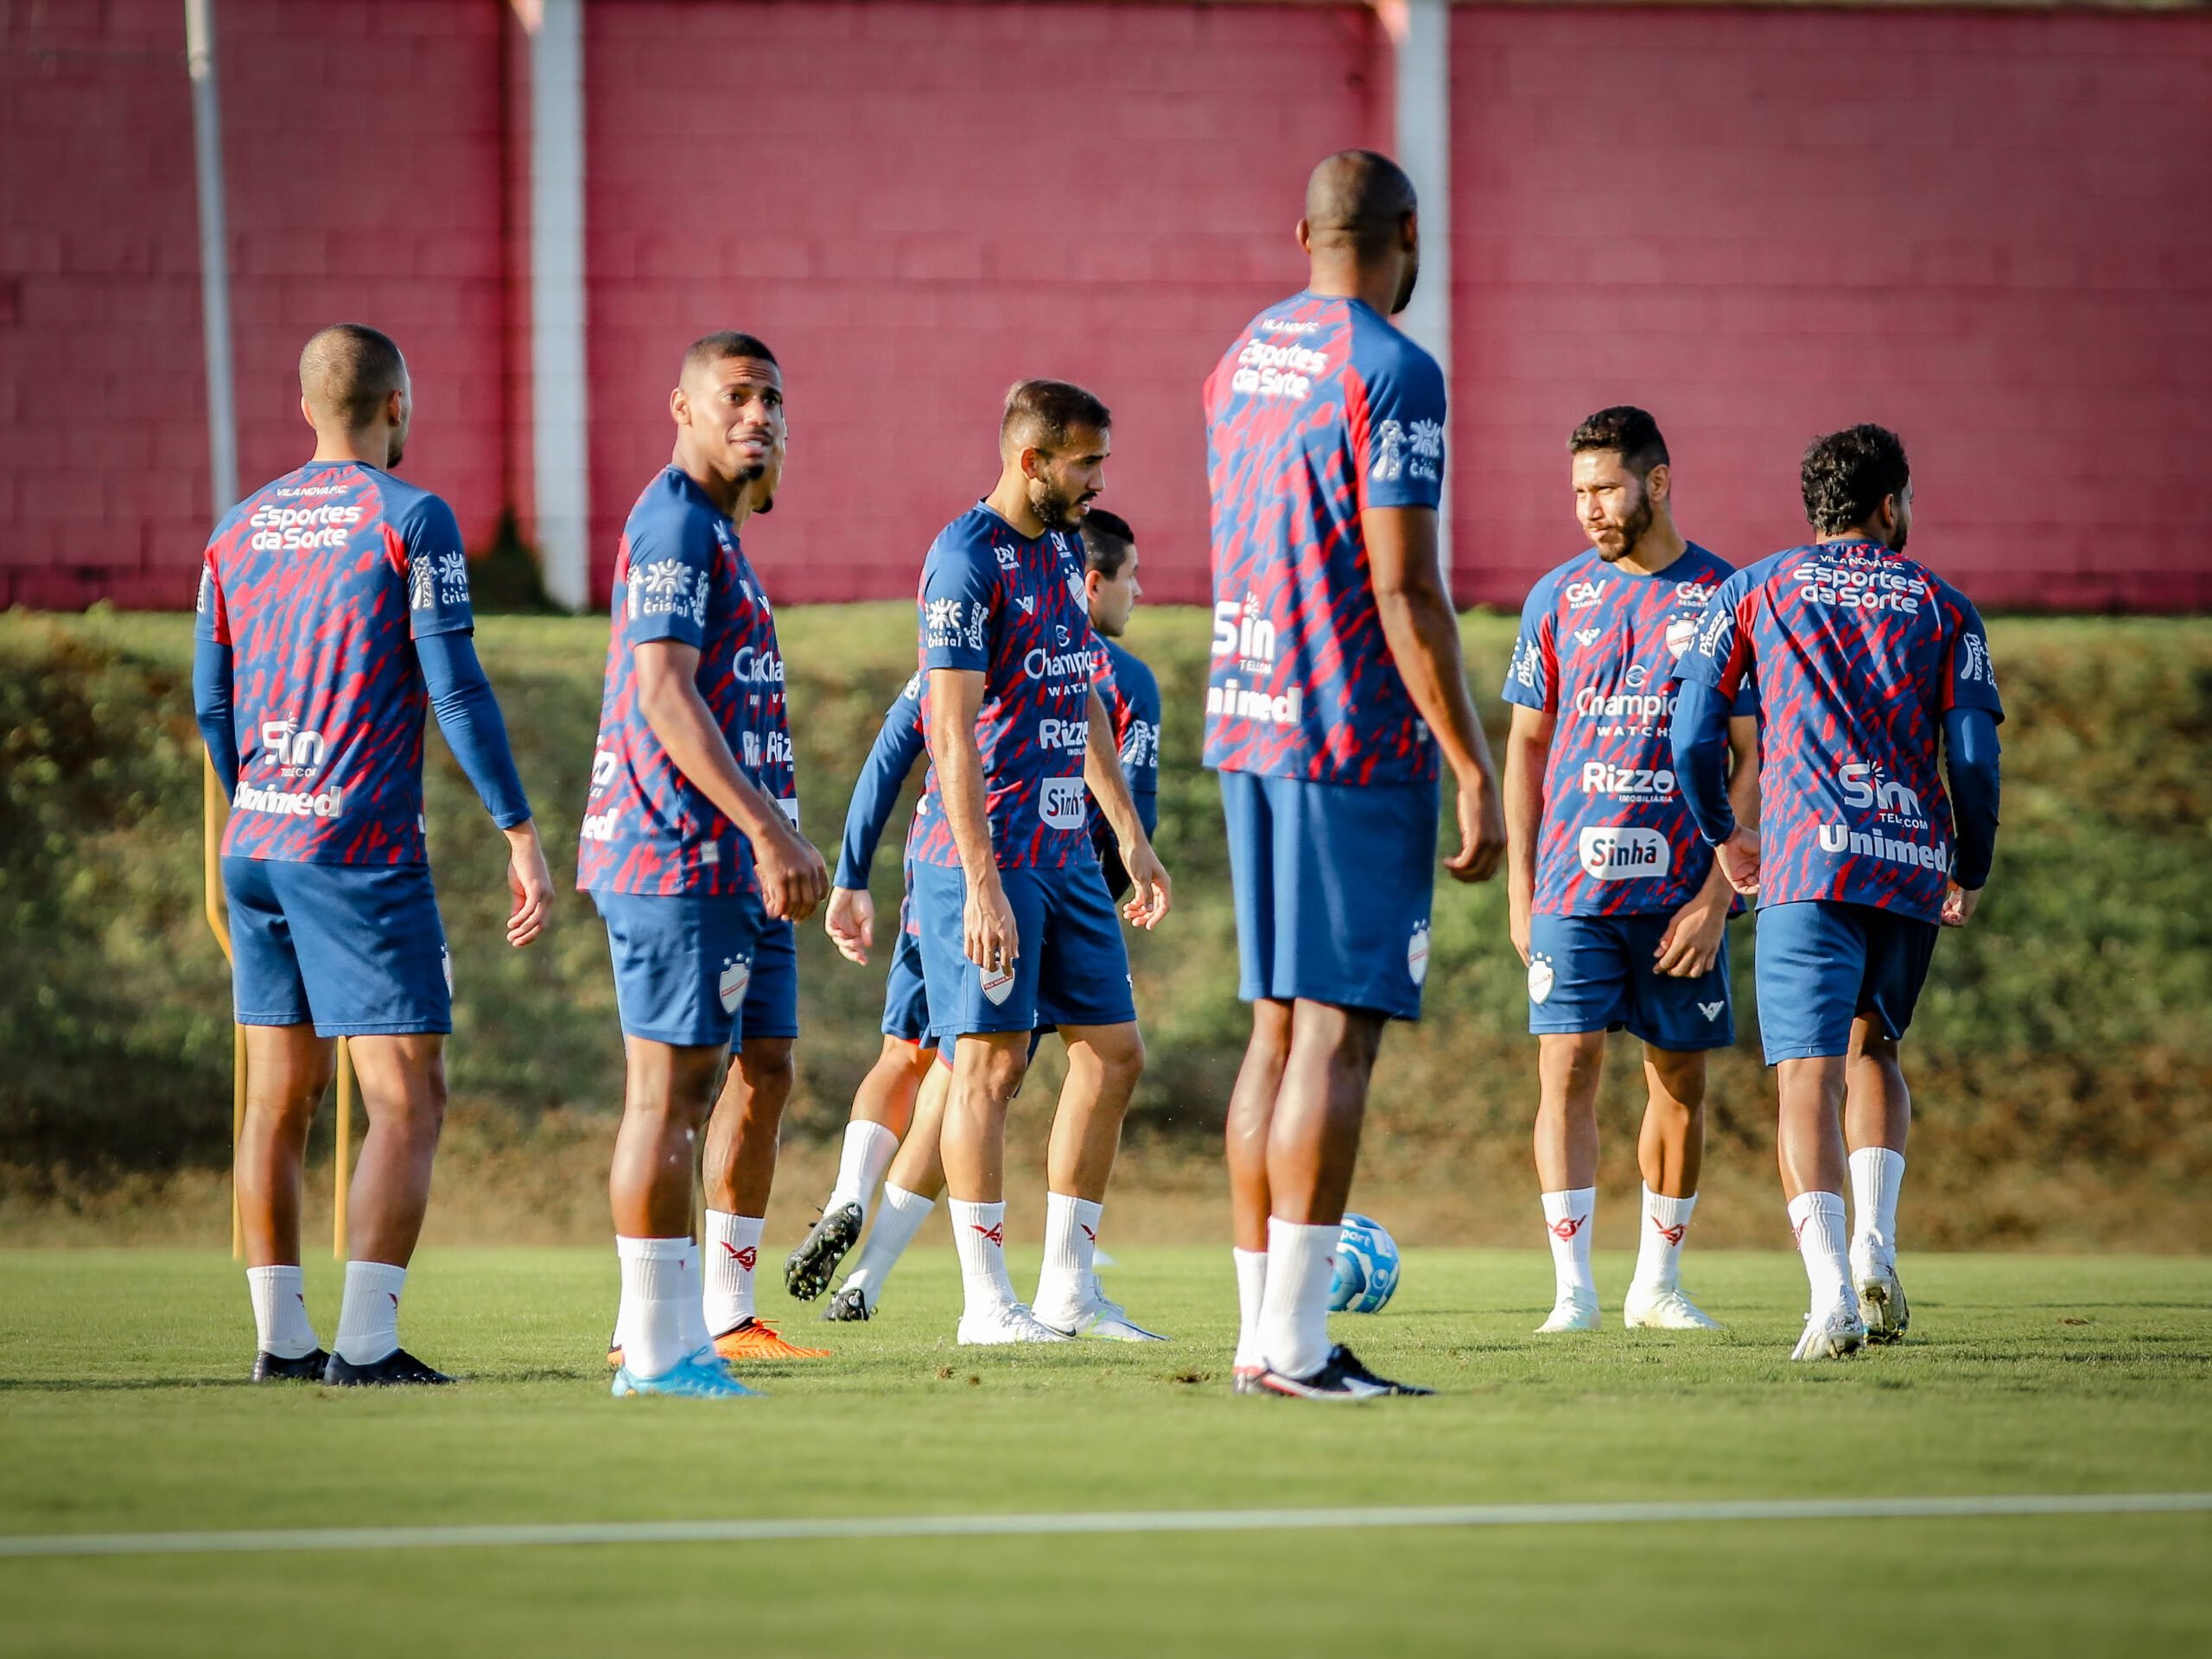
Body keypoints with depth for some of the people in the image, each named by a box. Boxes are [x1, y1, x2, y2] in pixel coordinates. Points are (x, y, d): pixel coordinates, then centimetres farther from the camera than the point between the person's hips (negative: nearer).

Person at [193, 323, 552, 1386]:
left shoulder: (240, 530, 13)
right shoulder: (409, 520, -6)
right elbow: (456, 689, -11)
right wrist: (520, 834, -7)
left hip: (256, 846, 7)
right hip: (362, 852, -7)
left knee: (279, 1098, 11)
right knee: (407, 1100, -5)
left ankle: (281, 1336, 11)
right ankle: (365, 1341, -14)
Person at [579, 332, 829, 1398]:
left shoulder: (711, 529, 20)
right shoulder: (678, 524, -11)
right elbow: (666, 694, -20)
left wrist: (758, 842, 23)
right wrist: (768, 831, -23)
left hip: (697, 853, 10)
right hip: (680, 853, -10)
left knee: (680, 1093, 11)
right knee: (667, 1092, -8)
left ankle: (671, 1339, 14)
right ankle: (656, 1347, -7)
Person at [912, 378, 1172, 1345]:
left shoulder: (1062, 548, 14)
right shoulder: (965, 560, -13)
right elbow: (952, 732, -18)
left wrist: (1131, 834, 21)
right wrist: (981, 883, -22)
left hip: (1065, 850, 9)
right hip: (987, 854, -9)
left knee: (1113, 1053, 6)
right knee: (993, 1059, -7)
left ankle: (1066, 1284, 13)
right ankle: (986, 1302, -3)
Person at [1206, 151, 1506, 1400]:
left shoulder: (1242, 360, 13)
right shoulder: (1392, 373, -12)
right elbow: (1405, 590, -16)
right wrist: (1475, 769, -14)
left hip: (1247, 730, 8)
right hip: (1356, 736, -8)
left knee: (1281, 1027, 11)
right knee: (1340, 1029, -8)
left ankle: (1264, 1330, 11)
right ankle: (1292, 1342, -12)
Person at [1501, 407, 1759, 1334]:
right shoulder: (1557, 598, 7)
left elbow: (1753, 761, 0)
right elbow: (1527, 745, 12)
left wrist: (1717, 895, -8)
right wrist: (1519, 886, 5)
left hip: (1682, 889, -1)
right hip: (1573, 883, 1)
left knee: (1679, 1082, 5)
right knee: (1566, 1068, -9)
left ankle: (1658, 1284, 18)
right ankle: (1572, 1288, -8)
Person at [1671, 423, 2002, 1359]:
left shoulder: (1753, 591, 11)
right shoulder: (1944, 607, 12)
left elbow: (1692, 732, 7)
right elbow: (1974, 757, 5)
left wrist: (1722, 834, 24)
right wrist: (1971, 872, 20)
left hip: (1809, 859, -2)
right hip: (1915, 862, 2)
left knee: (1808, 1073, -8)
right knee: (1872, 1047, 23)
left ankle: (1832, 1291, -25)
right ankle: (1874, 1248, 4)